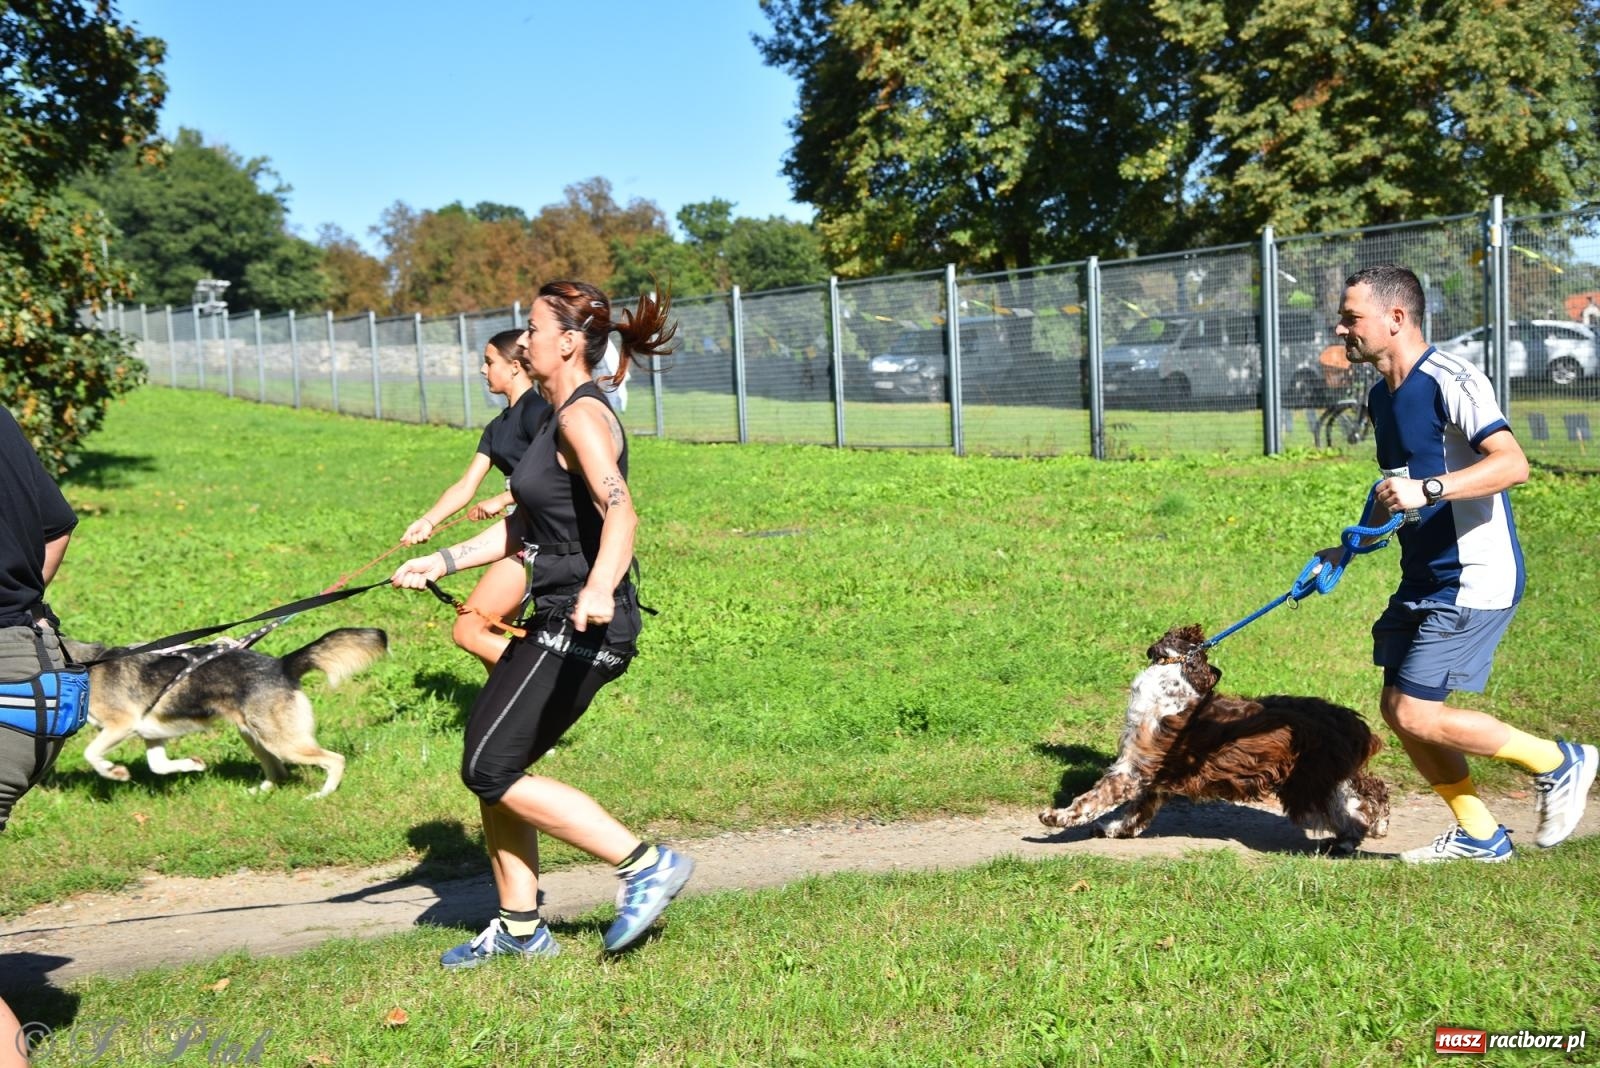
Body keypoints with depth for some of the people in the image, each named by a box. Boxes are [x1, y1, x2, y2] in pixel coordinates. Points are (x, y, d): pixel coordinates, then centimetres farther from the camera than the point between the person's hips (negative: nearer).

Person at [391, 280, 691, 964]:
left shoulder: (583, 416, -15)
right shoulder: (560, 416, 16)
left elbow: (620, 510, -33)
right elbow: (526, 525, 24)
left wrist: (599, 587, -50)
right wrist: (442, 562, 20)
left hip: (584, 627, -10)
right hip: (557, 622, 10)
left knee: (491, 772, -8)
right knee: (490, 769, 12)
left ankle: (646, 865, -4)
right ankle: (519, 929, 22)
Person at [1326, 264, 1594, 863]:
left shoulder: (1449, 381, -17)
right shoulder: (1381, 398, 11)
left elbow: (1512, 462, -29)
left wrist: (1427, 489, -39)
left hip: (1474, 581, -9)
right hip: (1423, 579, 9)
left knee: (1416, 714, -11)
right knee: (1398, 711, 8)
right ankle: (1478, 834, 23)